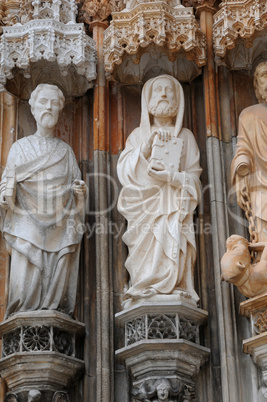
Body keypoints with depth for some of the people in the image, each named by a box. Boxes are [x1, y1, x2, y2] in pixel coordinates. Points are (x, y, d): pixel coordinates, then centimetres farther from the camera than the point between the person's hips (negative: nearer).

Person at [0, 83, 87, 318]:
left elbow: (76, 186, 17)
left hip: (59, 227, 2)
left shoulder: (65, 150, 15)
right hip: (28, 224, -2)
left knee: (57, 281, -6)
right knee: (26, 282, -12)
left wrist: (79, 190, -4)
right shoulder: (21, 147, 11)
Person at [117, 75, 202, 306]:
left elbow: (193, 177, 6)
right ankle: (142, 296, -17)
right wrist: (147, 146, -11)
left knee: (173, 250, -18)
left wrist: (171, 176, -13)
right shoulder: (139, 135, 16)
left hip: (174, 208, 0)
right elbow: (125, 170, 1)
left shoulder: (185, 136, 15)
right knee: (146, 250, -16)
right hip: (145, 207, 0)